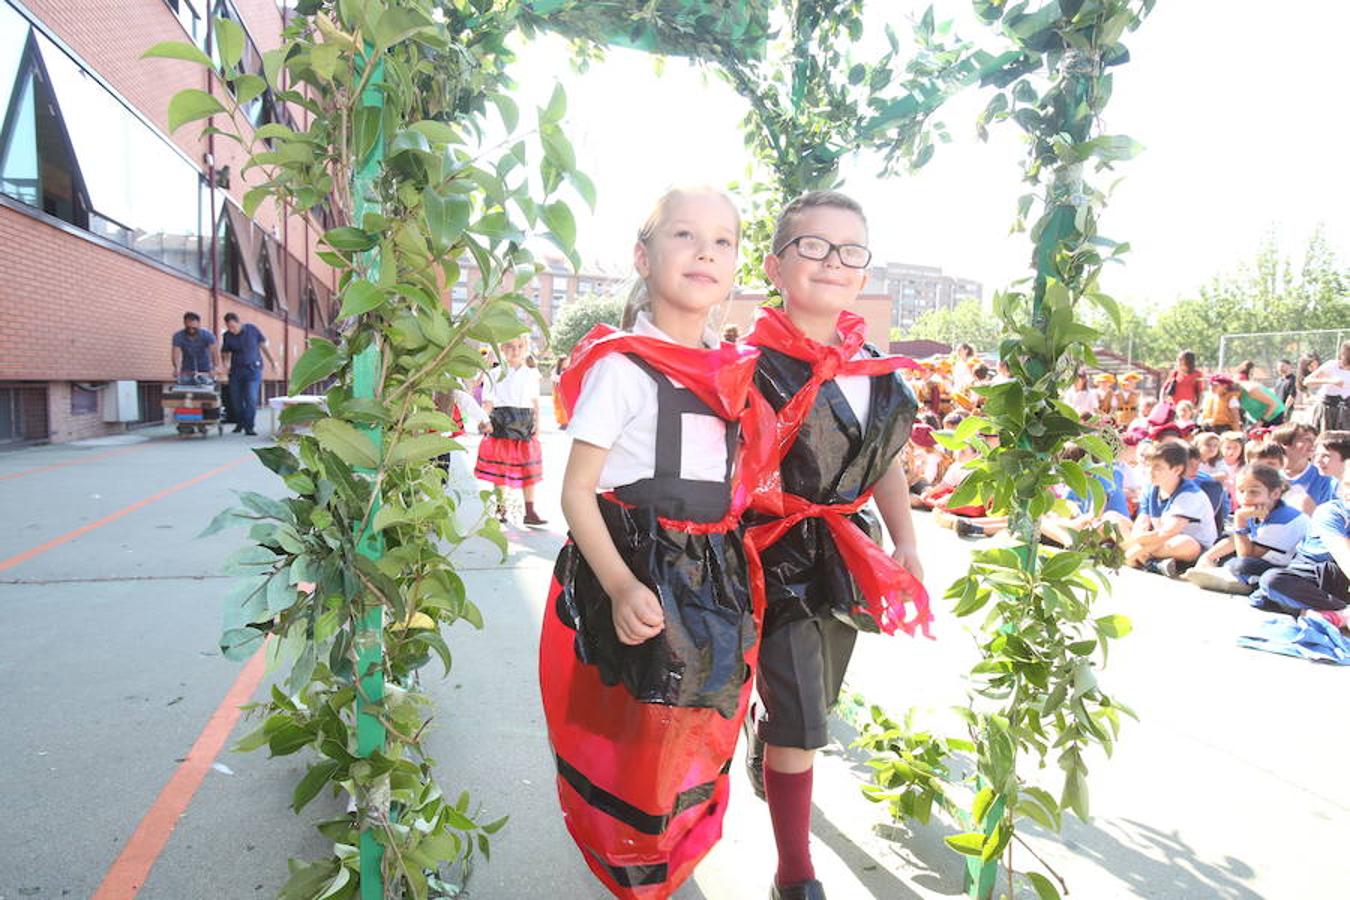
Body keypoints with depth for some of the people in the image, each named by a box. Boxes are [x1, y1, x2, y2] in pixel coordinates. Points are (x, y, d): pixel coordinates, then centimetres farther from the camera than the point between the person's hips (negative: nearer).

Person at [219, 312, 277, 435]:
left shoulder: (252, 329, -4)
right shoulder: (227, 336, 0)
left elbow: (263, 346, 4)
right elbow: (225, 353, 10)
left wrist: (272, 362, 4)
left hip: (253, 369, -3)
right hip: (236, 370, 3)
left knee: (251, 399, -11)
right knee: (236, 399, 7)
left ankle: (249, 427, -8)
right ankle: (239, 423, 26)